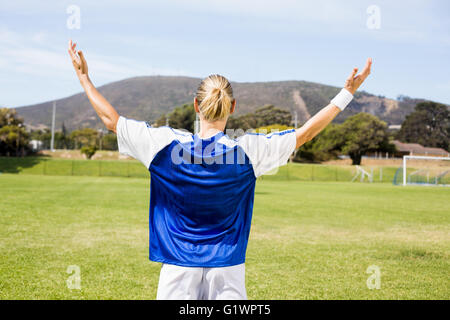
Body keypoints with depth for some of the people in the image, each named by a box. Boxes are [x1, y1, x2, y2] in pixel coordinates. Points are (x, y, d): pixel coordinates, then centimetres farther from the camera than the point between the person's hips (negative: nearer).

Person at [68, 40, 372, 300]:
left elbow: (111, 118, 4)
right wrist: (347, 93, 10)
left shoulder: (167, 145, -7)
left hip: (178, 271, 1)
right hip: (227, 271, 0)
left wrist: (84, 77, 17)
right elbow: (304, 134, 1)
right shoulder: (247, 150, -8)